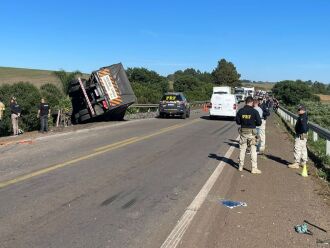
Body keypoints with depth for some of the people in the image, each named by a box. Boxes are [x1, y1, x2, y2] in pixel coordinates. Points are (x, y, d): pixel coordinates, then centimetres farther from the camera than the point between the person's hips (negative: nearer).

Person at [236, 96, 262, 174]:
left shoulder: (240, 111, -2)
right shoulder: (254, 111, -10)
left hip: (243, 131, 3)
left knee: (242, 149, 14)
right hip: (251, 132, -3)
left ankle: (240, 166, 23)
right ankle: (254, 168, 5)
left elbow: (237, 121, 3)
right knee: (253, 150, 5)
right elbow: (259, 122, -8)